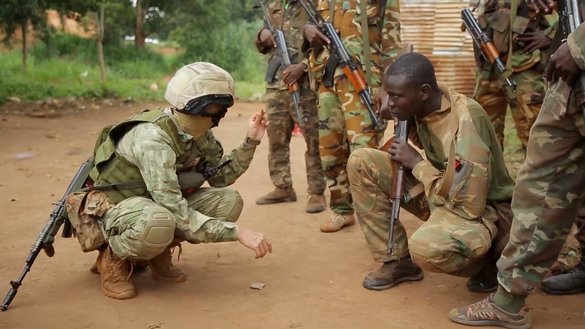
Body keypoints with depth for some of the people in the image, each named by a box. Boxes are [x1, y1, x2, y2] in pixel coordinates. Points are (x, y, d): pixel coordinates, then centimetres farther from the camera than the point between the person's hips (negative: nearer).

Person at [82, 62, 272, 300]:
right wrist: (237, 232, -36)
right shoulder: (153, 137, -31)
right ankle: (113, 258, -8)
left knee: (229, 201, -8)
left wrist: (250, 142, -7)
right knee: (159, 222, -41)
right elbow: (176, 213, -35)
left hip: (164, 204, 8)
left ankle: (158, 253, 4)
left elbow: (220, 177, 7)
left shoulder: (200, 133, -6)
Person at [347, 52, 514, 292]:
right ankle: (397, 260, 1)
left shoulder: (465, 121, -30)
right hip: (439, 192, 8)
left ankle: (486, 260, -4)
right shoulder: (418, 105, -8)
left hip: (482, 211, -8)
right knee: (361, 162, -7)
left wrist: (417, 164, -22)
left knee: (426, 247, -39)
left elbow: (470, 205, -31)